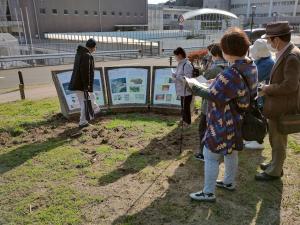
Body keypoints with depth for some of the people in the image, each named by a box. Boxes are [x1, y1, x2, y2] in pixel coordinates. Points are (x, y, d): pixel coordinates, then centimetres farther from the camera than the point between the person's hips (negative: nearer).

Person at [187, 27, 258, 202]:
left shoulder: (231, 74, -29)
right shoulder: (251, 67, 2)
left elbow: (214, 96, -26)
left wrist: (194, 87, -14)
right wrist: (218, 83, 9)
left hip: (223, 123, -9)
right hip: (236, 120, 10)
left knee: (211, 156, 2)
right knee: (230, 152, 23)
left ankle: (209, 193, 13)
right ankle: (230, 182, 41)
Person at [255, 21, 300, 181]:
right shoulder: (284, 54, 6)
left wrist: (268, 88, -15)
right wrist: (269, 88, 4)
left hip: (282, 109, -9)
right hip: (277, 106, 9)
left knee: (278, 141, 7)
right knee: (275, 139, 23)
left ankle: (274, 171, 24)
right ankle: (275, 163, 41)